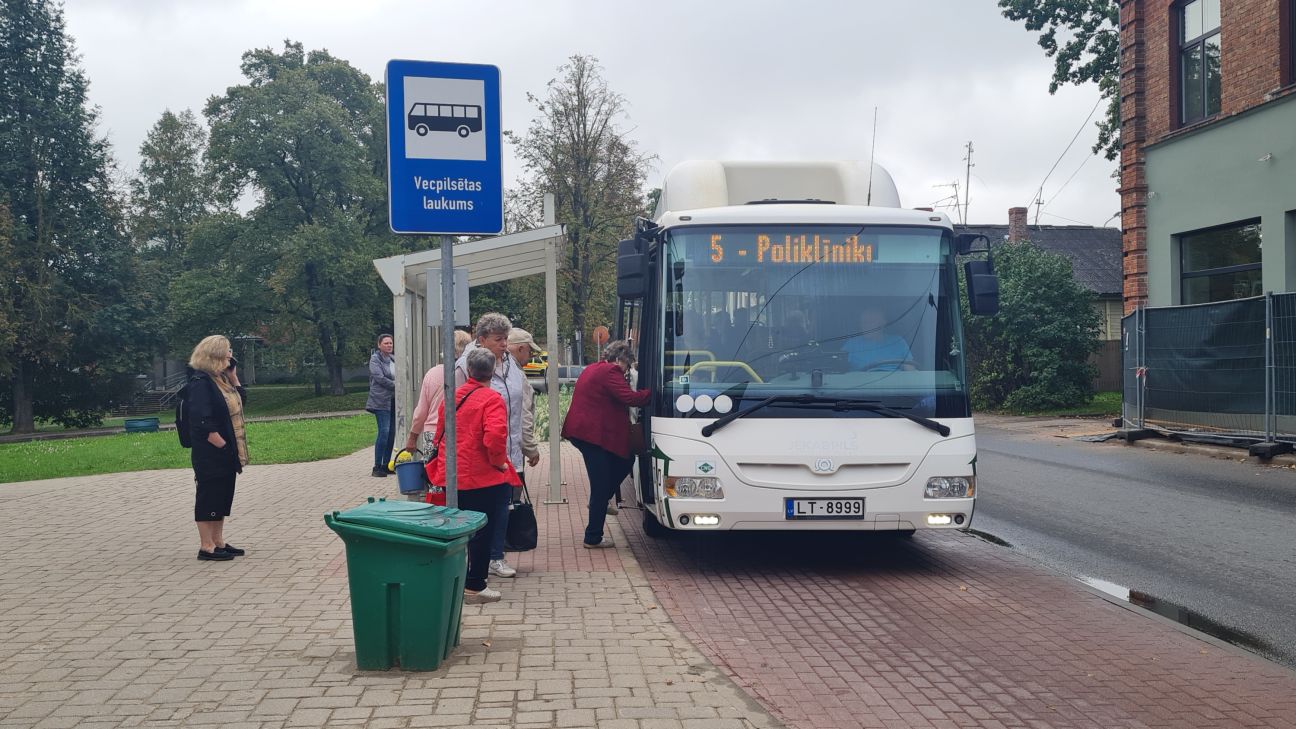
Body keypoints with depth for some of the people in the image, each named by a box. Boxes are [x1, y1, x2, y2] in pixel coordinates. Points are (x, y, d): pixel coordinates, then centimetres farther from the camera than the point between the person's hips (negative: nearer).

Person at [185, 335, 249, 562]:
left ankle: (218, 542, 23)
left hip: (227, 453, 9)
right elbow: (201, 421, -23)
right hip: (210, 454, -9)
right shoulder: (200, 382, -17)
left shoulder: (221, 379, 11)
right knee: (208, 496, -2)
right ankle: (207, 547, 5)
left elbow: (240, 400, 20)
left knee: (223, 496, 14)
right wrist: (222, 445, -21)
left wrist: (233, 376, 8)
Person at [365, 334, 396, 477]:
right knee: (384, 432, -13)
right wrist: (396, 385, -14)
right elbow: (380, 378, -13)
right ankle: (377, 467, -9)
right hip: (381, 401, -7)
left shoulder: (393, 359, 17)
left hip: (394, 401, 7)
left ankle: (386, 465, 13)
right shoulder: (375, 359, -4)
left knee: (391, 433, 6)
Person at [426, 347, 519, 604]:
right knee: (482, 532, 4)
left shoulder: (451, 397, 8)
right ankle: (474, 586, 8)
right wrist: (499, 462, -12)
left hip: (452, 476, 7)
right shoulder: (491, 399, -14)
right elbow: (495, 436, -27)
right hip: (483, 477, -7)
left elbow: (440, 434, 15)